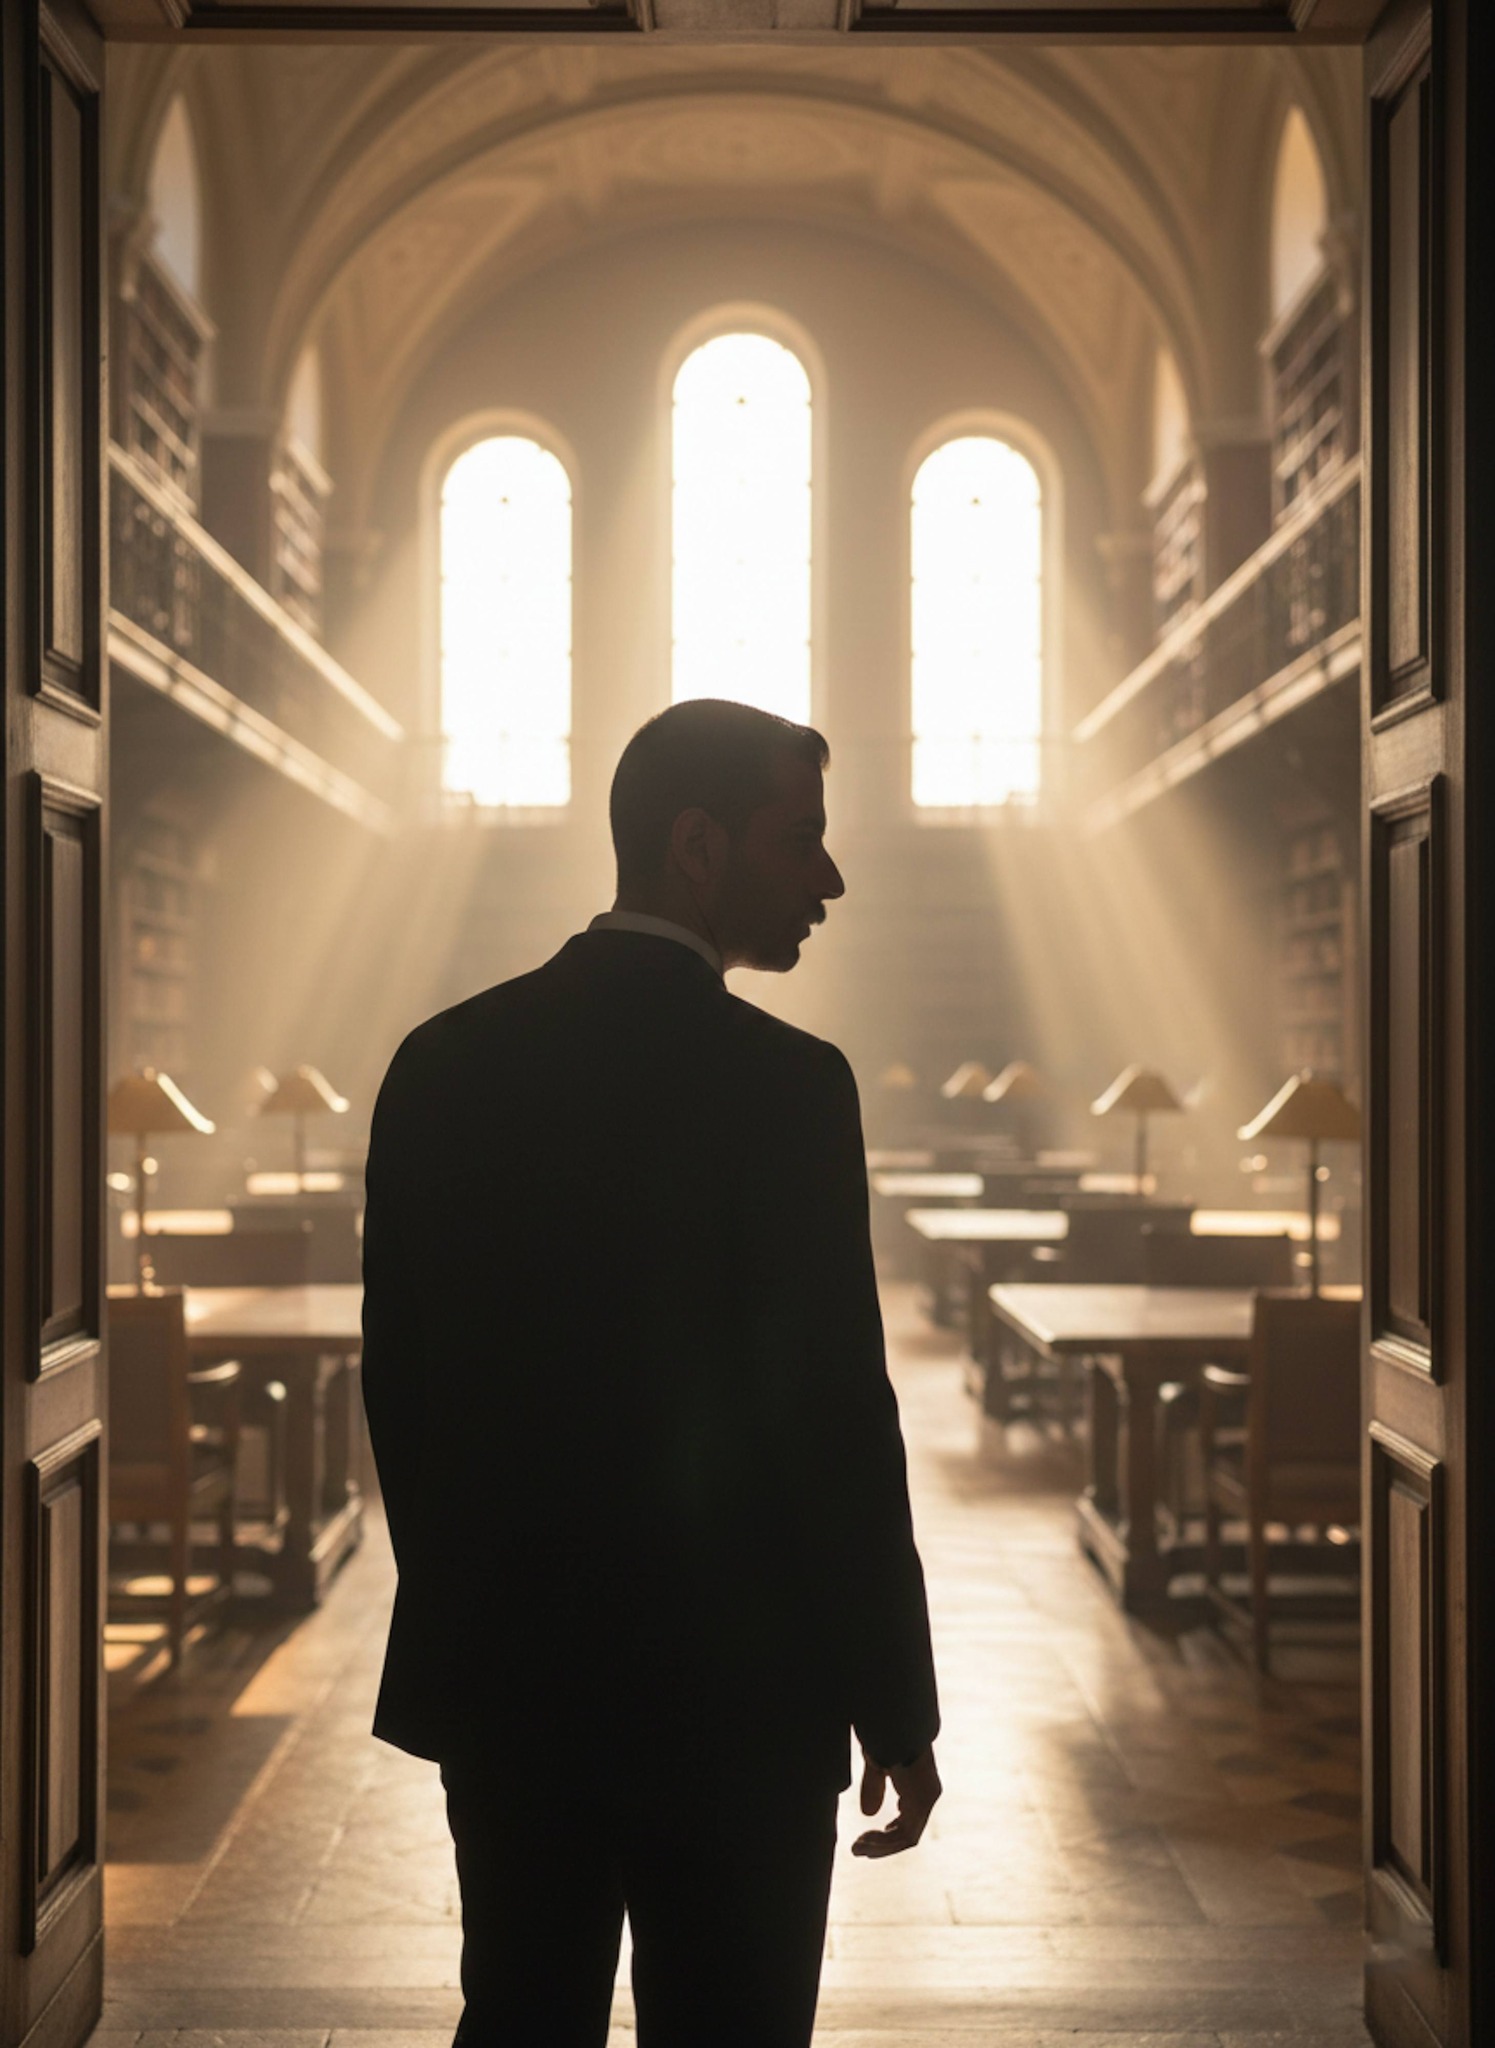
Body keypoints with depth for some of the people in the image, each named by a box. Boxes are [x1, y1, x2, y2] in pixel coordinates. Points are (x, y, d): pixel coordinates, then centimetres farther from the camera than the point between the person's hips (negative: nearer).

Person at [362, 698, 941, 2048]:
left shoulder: (444, 1061, 1)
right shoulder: (782, 1083, -15)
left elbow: (396, 1373, 7)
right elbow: (836, 1415, -14)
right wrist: (898, 1710, -5)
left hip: (501, 1673, 5)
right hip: (729, 1687, -5)